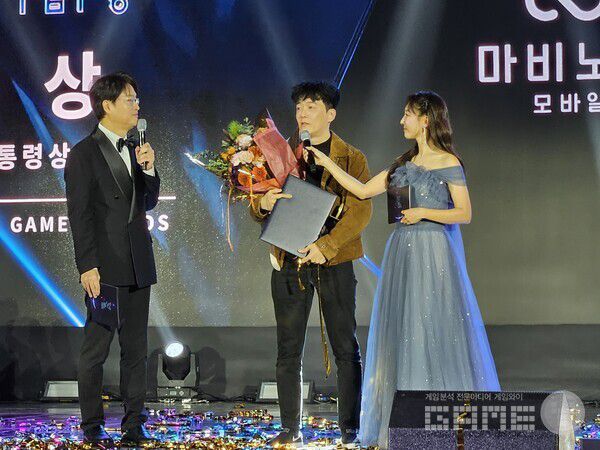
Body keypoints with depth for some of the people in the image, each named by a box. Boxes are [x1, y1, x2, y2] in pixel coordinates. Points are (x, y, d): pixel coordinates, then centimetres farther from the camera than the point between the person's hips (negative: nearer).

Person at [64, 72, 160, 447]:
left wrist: (148, 169, -1)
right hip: (105, 267, -7)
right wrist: (87, 266, -15)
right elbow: (80, 215, -9)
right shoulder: (84, 154, -6)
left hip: (137, 265, 7)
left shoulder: (134, 151, 14)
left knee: (136, 348, 8)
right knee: (96, 348, -1)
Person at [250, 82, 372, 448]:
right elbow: (257, 209, 11)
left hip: (335, 262, -2)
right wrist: (263, 204, -15)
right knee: (289, 351, 4)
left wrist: (326, 246, -22)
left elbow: (360, 211, -8)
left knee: (346, 349, 0)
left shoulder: (352, 159, 3)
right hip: (289, 263, 2)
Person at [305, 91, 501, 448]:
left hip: (434, 256, -7)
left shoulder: (449, 163, -6)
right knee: (403, 335, 5)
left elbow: (464, 213, -9)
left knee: (435, 333, -6)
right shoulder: (405, 164, 14)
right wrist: (326, 163, 12)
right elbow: (363, 190, 13)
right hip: (403, 254, 7)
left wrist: (425, 212, -16)